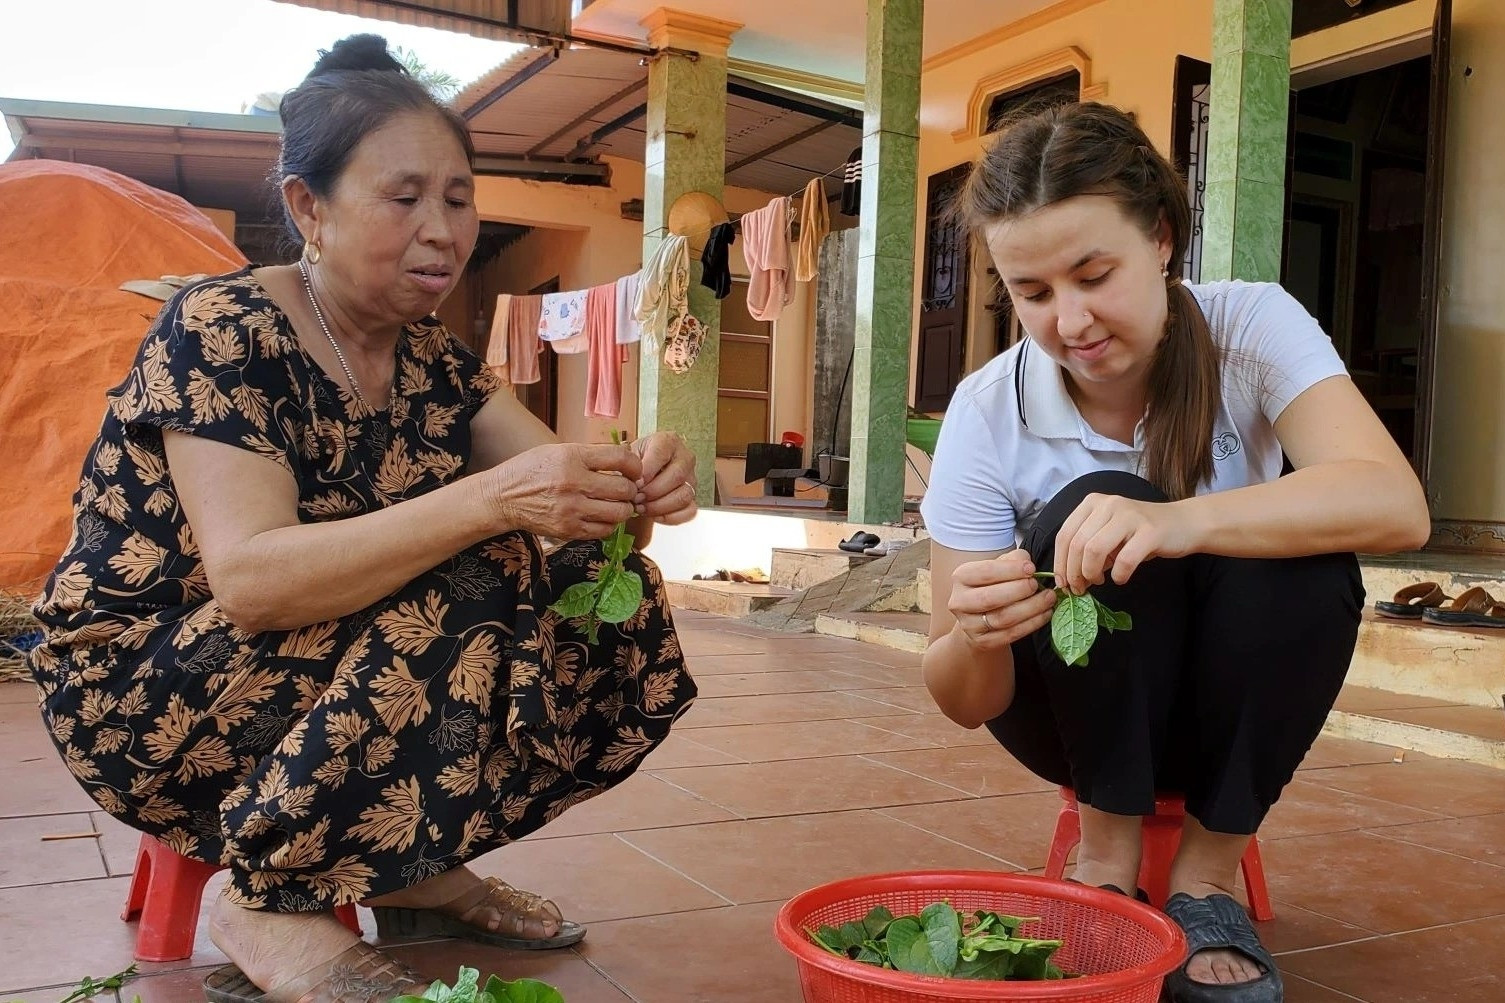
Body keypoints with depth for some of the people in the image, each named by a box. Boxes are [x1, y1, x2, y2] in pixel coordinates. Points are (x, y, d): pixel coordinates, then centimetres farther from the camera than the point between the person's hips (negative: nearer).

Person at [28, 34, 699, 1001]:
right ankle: (275, 900, -12)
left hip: (338, 670, 7)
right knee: (464, 595, -29)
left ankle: (413, 867, 4)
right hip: (148, 687, -7)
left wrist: (632, 481, -30)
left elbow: (554, 479, -6)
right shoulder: (220, 332, -19)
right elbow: (250, 578, -32)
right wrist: (491, 502, -43)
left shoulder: (428, 354, 3)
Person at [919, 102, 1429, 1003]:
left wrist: (1182, 523, -51)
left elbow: (1397, 507, -35)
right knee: (1092, 517, -30)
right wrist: (975, 637, -41)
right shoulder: (989, 413, -19)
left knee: (1302, 551, -30)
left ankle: (1207, 877, -12)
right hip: (1079, 714, -1)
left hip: (1233, 711, 1)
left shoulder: (1253, 328, -17)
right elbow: (966, 703, -17)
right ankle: (1110, 858, -12)